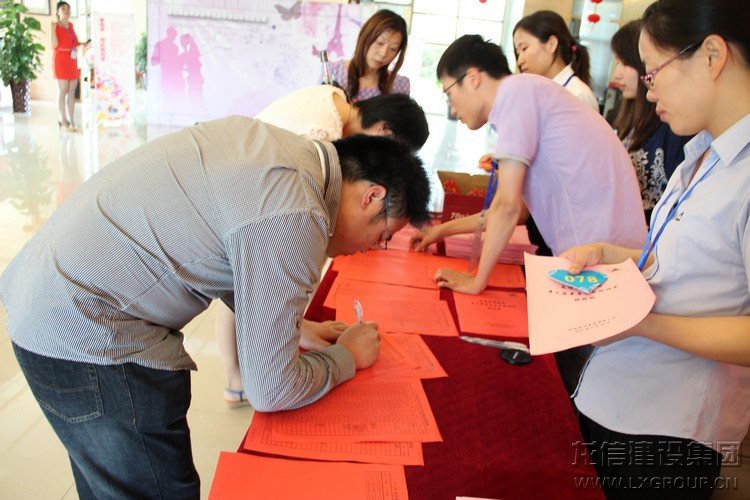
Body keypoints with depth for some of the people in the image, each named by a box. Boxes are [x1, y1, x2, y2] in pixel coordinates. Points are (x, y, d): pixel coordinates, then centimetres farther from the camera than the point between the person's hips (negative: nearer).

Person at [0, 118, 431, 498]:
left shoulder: (272, 141, 3)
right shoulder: (295, 217, -24)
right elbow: (270, 390, -17)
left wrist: (293, 326, 16)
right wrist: (347, 357, 0)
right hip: (85, 336, -9)